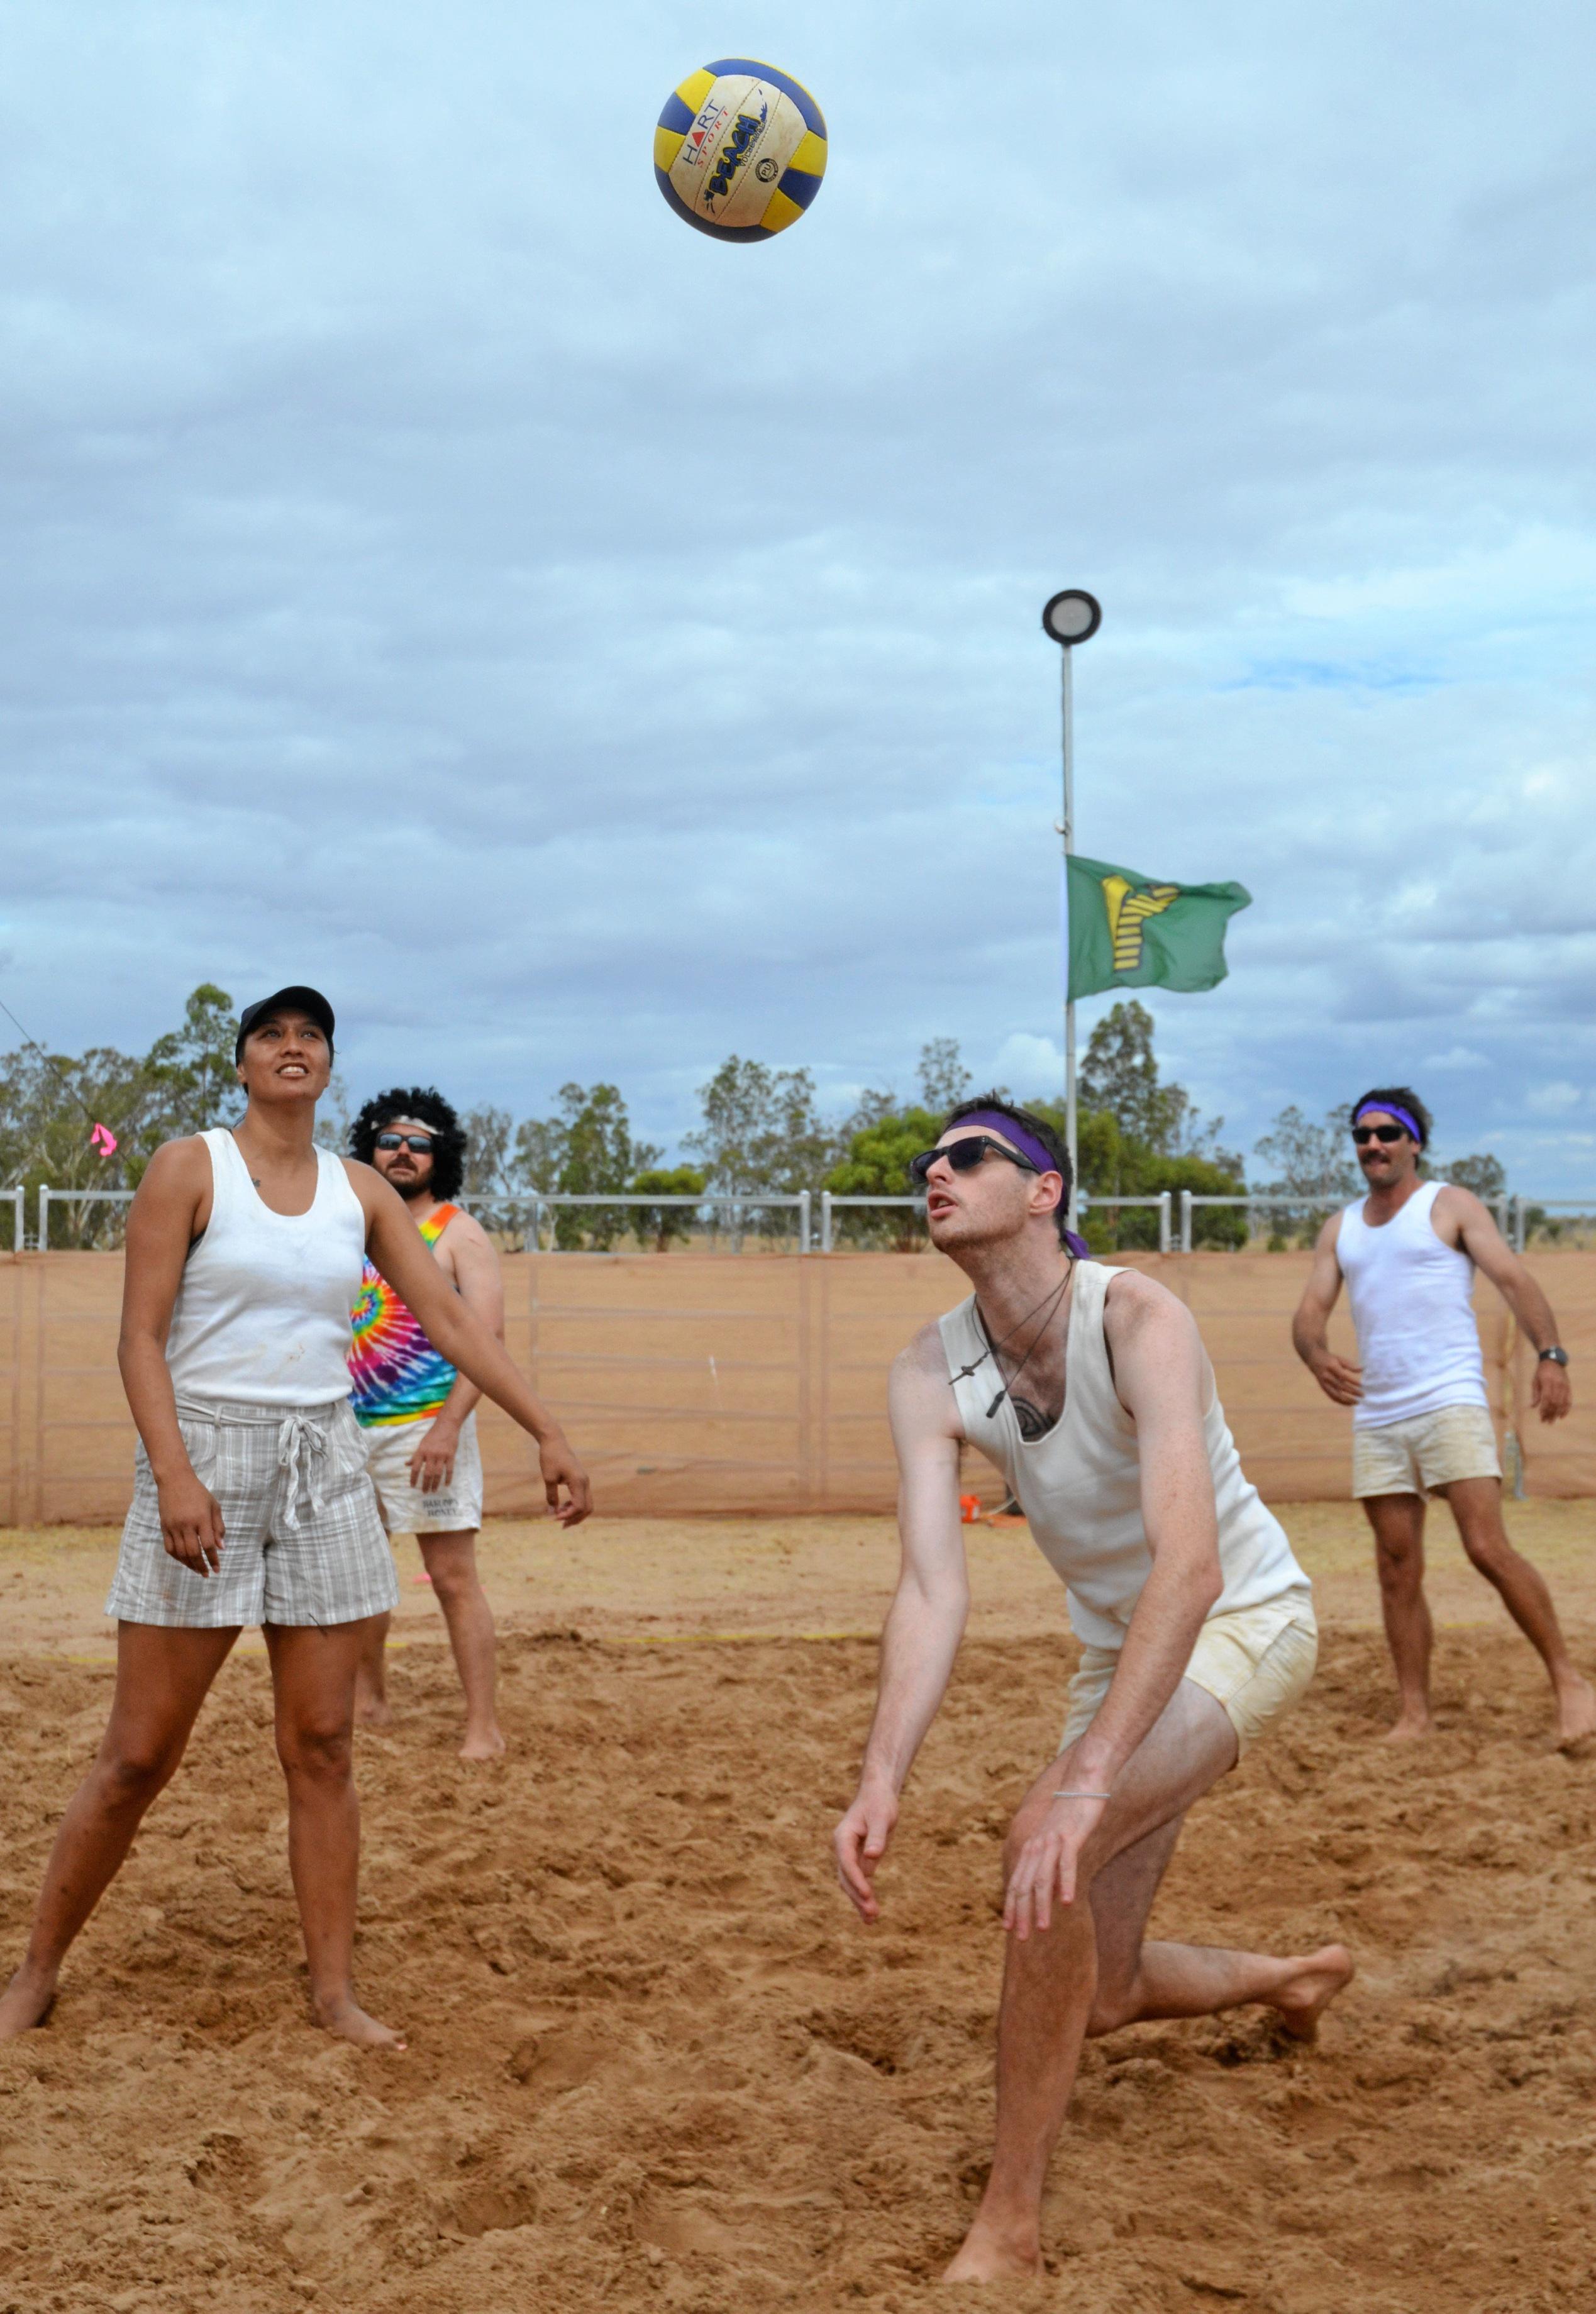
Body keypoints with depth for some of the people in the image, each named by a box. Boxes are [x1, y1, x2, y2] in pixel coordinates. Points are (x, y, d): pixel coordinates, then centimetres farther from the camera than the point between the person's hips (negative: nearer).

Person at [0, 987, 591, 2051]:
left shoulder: (362, 1191, 8)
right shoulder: (190, 1167, -4)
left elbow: (451, 1319, 6)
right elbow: (142, 1336, -9)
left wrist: (549, 1435, -2)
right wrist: (175, 1474, -22)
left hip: (326, 1468, 4)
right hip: (207, 1458, -4)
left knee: (322, 1745, 5)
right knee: (140, 1753, -1)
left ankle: (336, 1989, 13)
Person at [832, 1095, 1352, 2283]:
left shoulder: (1137, 1318, -29)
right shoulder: (931, 1374, -12)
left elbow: (1190, 1567, -41)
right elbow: (933, 1589, -21)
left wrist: (1084, 1782, -50)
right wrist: (881, 1778, -37)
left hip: (1248, 1621, -7)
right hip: (1118, 1645, 7)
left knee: (1045, 1843, -32)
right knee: (1098, 1997, 12)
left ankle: (1010, 2226, -19)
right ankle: (1290, 1979, 46)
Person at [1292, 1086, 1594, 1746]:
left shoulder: (1451, 1205, 3)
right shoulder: (1340, 1228, 17)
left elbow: (1512, 1277, -6)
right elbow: (1310, 1311, 10)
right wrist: (1317, 1357, -14)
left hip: (1450, 1405, -5)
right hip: (1375, 1418, 5)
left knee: (1488, 1548, -14)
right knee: (1397, 1569, 4)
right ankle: (1414, 1712, 8)